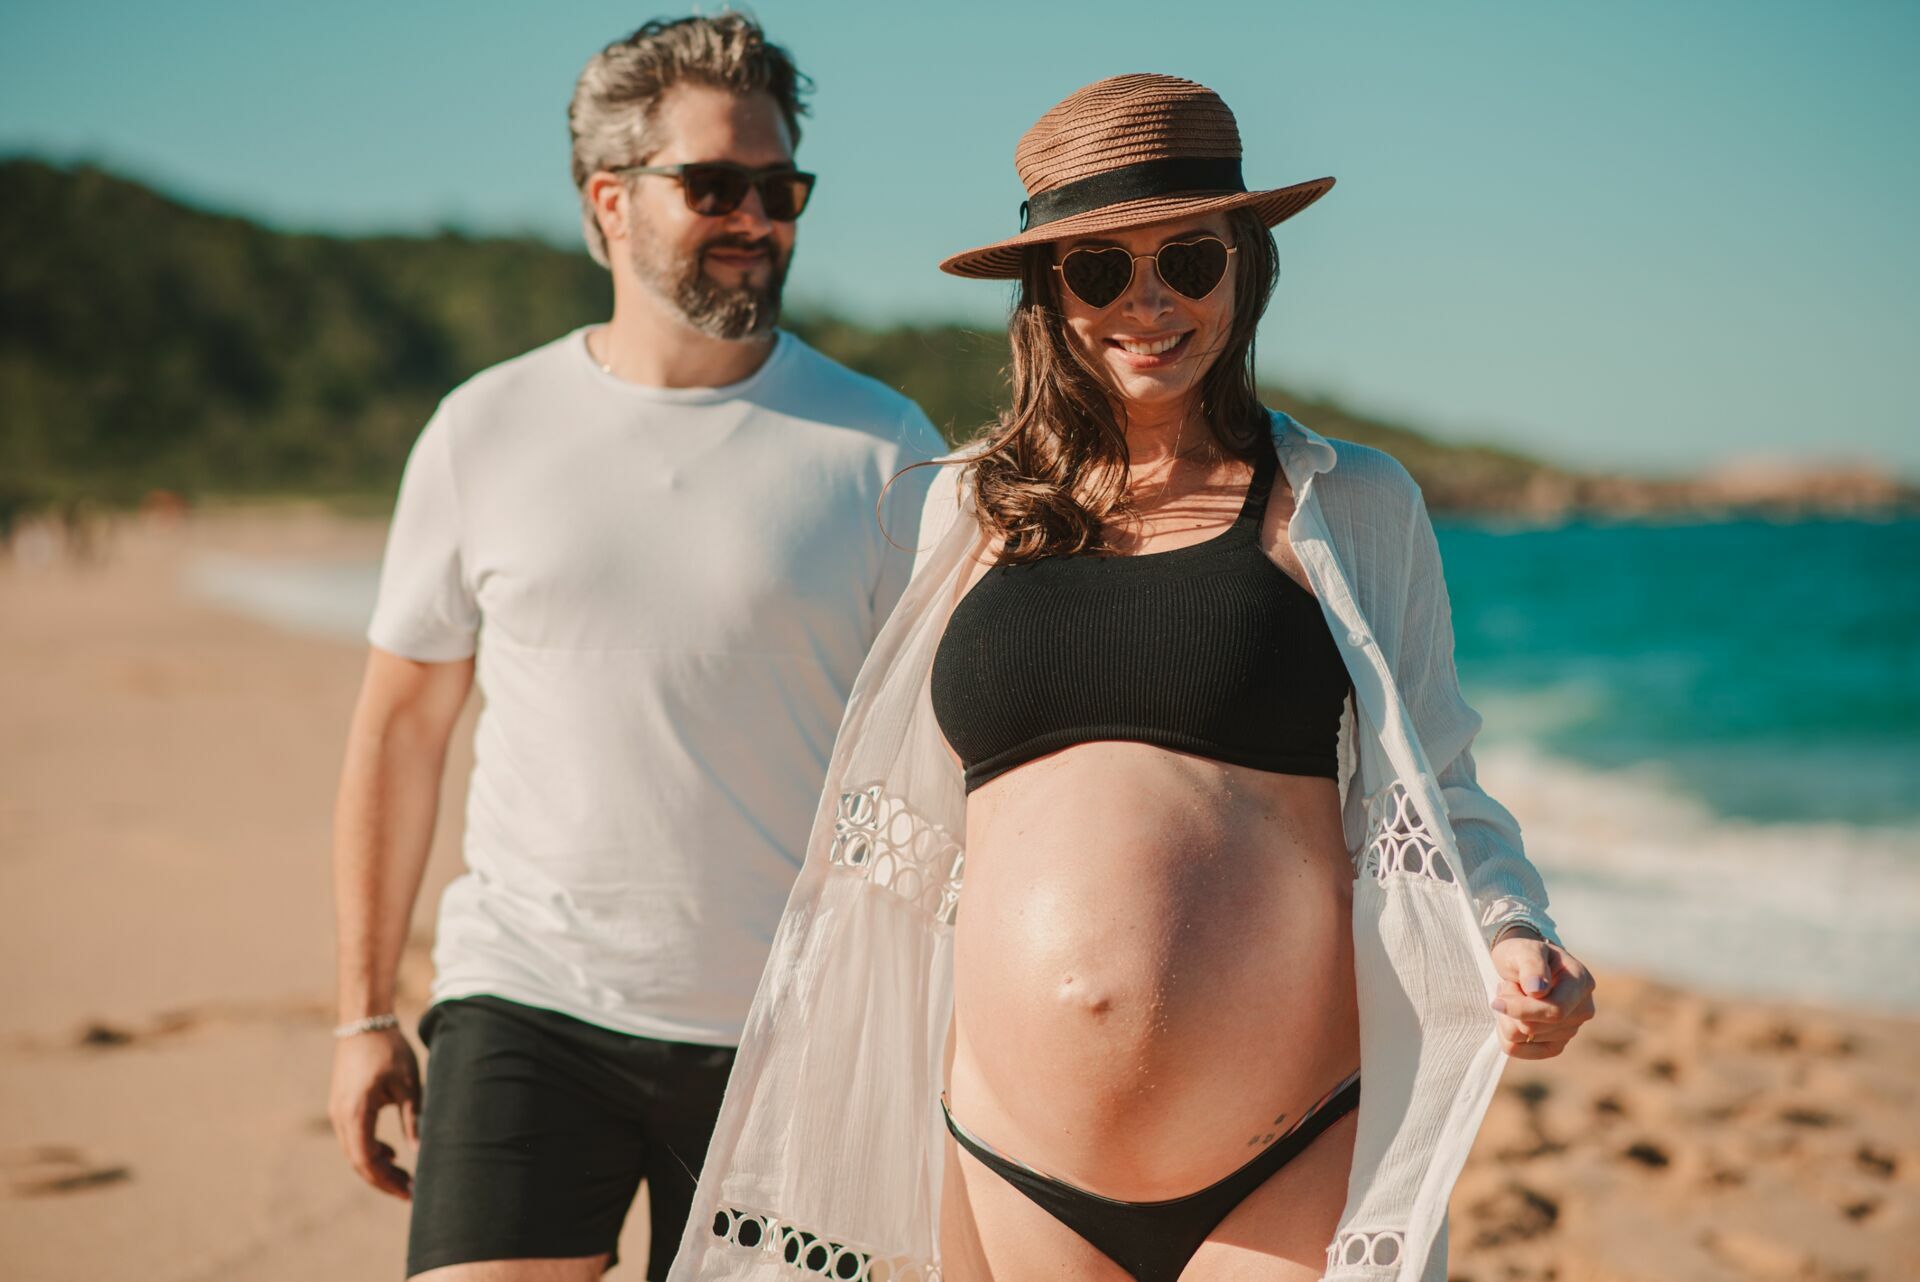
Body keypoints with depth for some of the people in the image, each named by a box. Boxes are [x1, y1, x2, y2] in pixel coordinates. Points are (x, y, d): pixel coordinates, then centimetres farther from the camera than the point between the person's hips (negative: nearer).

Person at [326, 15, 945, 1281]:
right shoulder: (486, 433, 3)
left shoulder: (881, 449, -1)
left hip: (786, 1033, 0)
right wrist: (365, 1011, 8)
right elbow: (401, 725, 9)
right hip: (529, 1001, 1)